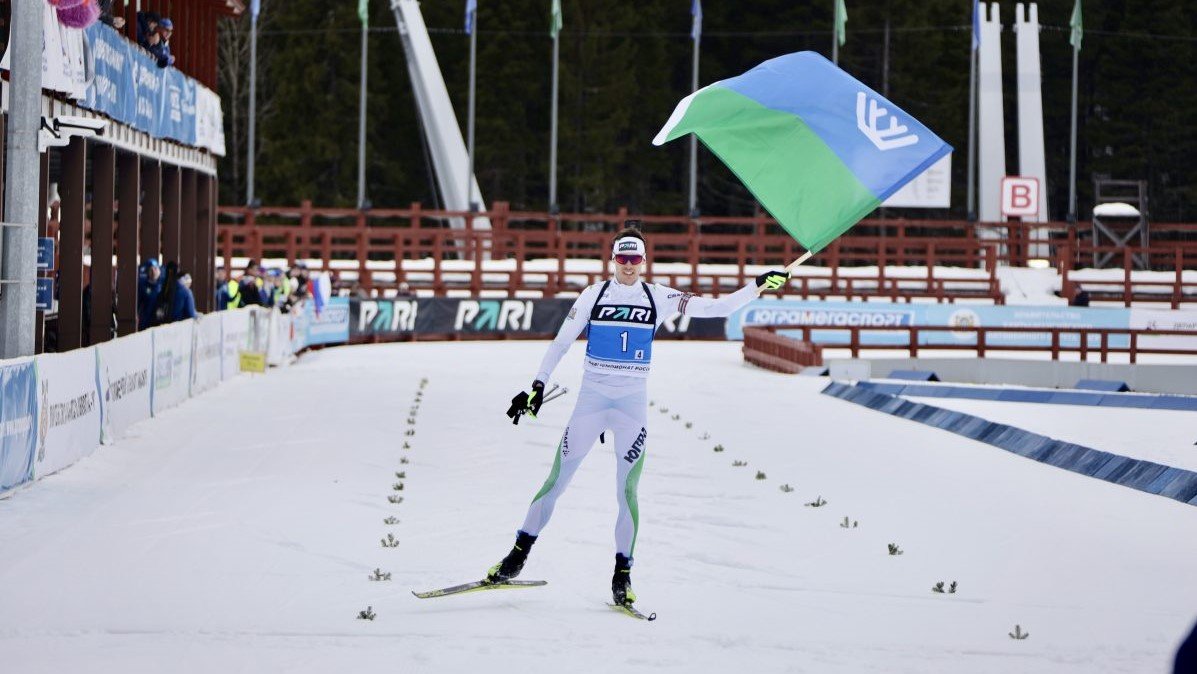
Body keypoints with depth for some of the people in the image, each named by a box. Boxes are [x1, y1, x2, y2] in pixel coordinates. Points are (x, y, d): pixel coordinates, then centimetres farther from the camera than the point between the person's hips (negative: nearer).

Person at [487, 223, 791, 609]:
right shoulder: (594, 295, 1)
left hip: (633, 404, 0)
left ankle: (622, 573, 6)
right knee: (557, 480, 1)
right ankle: (521, 551, 13)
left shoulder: (659, 299, 3)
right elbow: (561, 341, 4)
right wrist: (537, 386, -1)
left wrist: (758, 287, -5)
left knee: (627, 489, -3)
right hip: (591, 400, 0)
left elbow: (715, 308, 2)